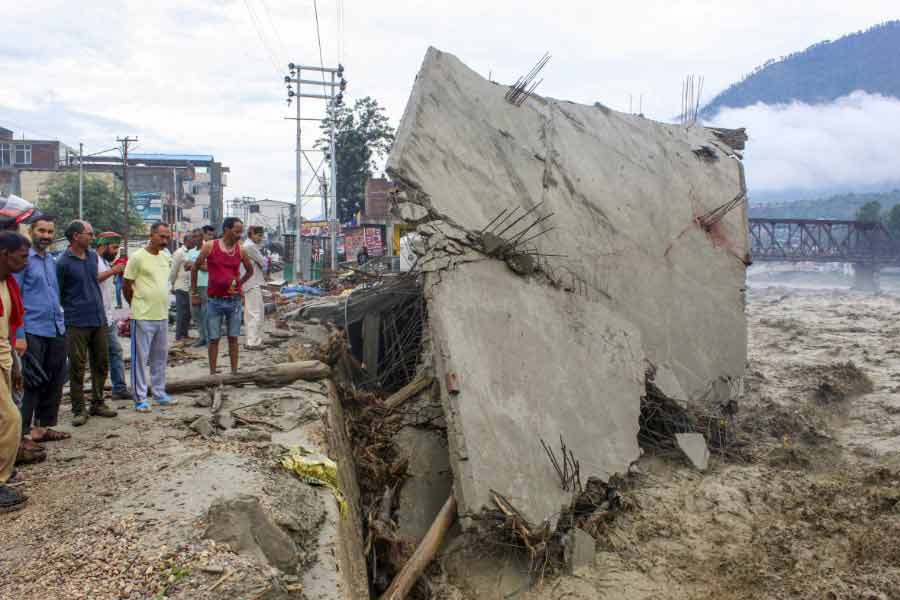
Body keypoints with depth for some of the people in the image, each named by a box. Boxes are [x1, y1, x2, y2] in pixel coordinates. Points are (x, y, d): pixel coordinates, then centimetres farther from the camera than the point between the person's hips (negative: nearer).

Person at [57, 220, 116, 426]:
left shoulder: (93, 255, 9)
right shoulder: (63, 262, -10)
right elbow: (57, 295, -5)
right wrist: (70, 311, -2)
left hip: (99, 320, 6)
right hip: (77, 323, -6)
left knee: (101, 363, 12)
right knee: (77, 367, 1)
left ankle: (97, 403, 24)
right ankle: (79, 409, 9)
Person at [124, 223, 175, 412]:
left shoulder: (166, 258, 10)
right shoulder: (138, 257, -11)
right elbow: (127, 286, -6)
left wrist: (161, 304, 15)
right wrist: (138, 305, 5)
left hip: (162, 316, 7)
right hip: (143, 317, -7)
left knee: (160, 357, 14)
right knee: (140, 358, 1)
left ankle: (159, 393, 25)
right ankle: (140, 398, 7)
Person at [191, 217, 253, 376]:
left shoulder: (240, 250, 2)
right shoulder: (210, 246, -4)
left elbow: (250, 270, 19)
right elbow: (195, 267, 5)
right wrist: (194, 291, 7)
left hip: (234, 300, 2)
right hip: (215, 301, -2)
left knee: (233, 338, 7)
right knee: (213, 339, 4)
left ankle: (234, 372, 13)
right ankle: (213, 373, 10)